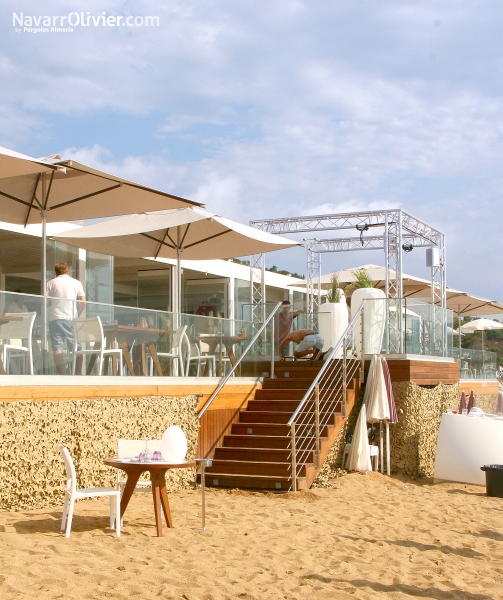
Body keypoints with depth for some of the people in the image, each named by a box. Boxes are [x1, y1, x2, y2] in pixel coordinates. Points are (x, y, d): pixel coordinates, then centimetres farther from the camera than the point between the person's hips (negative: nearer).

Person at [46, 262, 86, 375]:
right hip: (70, 318, 0)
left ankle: (61, 374, -10)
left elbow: (45, 302, 5)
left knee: (57, 347, -2)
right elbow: (83, 302, 1)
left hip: (54, 318, 0)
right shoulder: (76, 283, 10)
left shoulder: (51, 283, 9)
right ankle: (78, 373, 0)